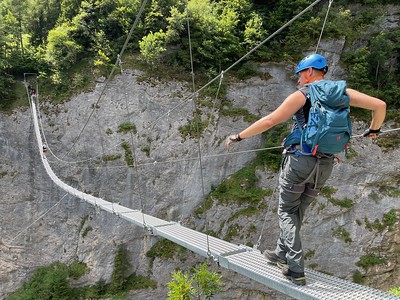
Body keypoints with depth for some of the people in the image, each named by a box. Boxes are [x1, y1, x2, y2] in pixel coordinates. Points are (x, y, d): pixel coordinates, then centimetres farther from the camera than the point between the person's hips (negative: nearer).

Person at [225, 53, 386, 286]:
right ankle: (282, 253, 35)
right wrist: (374, 129, 28)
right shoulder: (340, 92, 8)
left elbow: (269, 121, -13)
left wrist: (239, 137, -5)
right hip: (325, 165, 6)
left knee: (287, 212, 9)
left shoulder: (302, 95, -6)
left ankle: (296, 269, 3)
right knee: (298, 211, 21)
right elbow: (380, 105, 9)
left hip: (300, 160, -5)